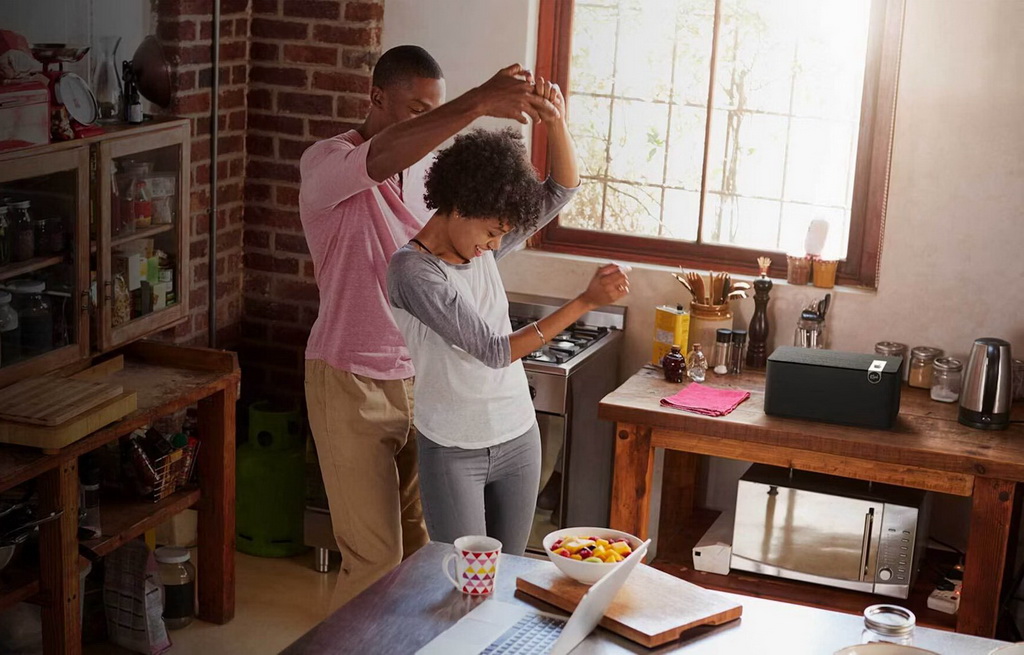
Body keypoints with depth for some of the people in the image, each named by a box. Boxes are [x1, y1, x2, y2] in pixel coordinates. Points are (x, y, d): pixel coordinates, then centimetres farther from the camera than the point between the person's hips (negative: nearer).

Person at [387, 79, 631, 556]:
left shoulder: (483, 246, 2)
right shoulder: (412, 270, -19)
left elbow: (561, 190, 6)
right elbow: (493, 351, -23)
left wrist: (556, 122, -13)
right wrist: (586, 301, -25)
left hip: (518, 440, 6)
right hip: (453, 452, -6)